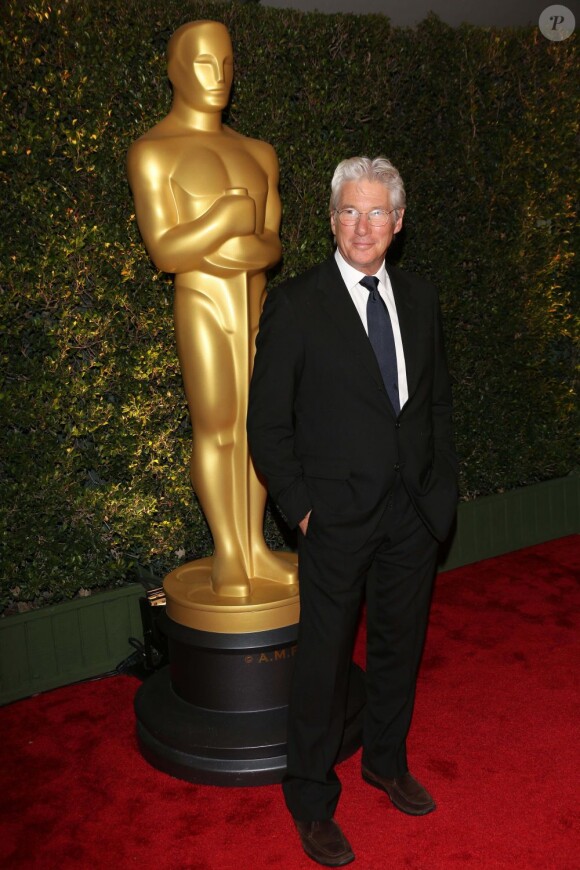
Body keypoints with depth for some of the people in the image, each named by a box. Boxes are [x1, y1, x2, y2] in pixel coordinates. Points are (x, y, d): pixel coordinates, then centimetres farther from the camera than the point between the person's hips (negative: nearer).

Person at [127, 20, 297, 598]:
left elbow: (273, 242, 7)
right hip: (202, 307, -5)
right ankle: (228, 554, 11)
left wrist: (246, 250, -13)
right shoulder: (153, 152, -2)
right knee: (215, 429, -2)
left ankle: (255, 549, 16)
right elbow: (165, 252, -11)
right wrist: (229, 216, -11)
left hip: (256, 306, 6)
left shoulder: (257, 153, 16)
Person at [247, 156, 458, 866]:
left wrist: (442, 485, 8)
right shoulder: (295, 305, -9)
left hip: (415, 512, 5)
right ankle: (312, 799, 28)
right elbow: (267, 422, -7)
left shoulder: (420, 299, 7)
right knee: (324, 659, 7)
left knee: (400, 645, 19)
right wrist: (299, 506, -11)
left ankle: (387, 760, 43)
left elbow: (437, 400, 14)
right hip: (337, 516, -4)